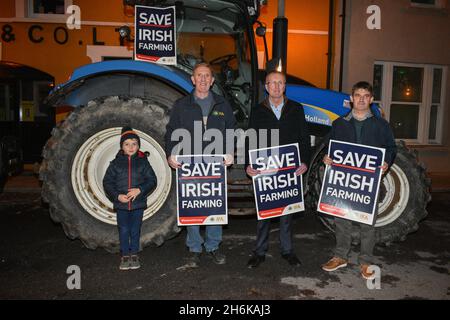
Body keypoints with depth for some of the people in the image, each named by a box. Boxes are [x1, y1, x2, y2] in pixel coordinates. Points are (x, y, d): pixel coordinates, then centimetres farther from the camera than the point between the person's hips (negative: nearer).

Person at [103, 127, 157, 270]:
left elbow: (152, 180, -3)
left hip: (138, 203, 0)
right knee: (123, 230, 7)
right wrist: (117, 196, -13)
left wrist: (140, 190, -18)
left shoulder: (143, 162, 0)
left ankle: (134, 254, 25)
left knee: (135, 230, 10)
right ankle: (125, 255, 22)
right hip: (121, 204, 0)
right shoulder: (116, 163, 1)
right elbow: (107, 182, 1)